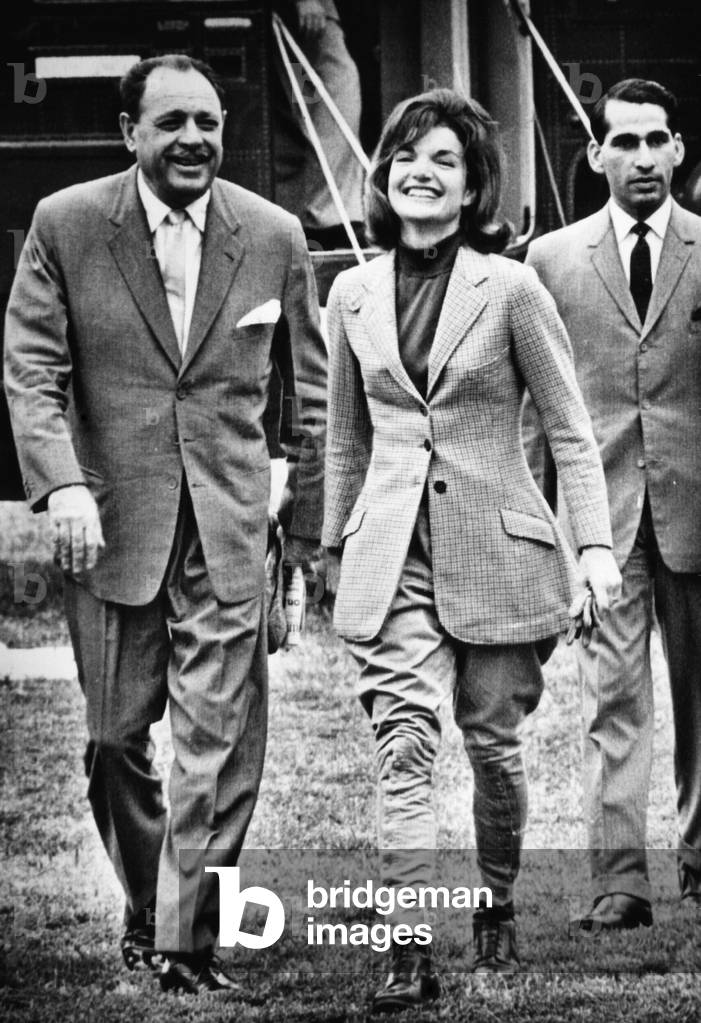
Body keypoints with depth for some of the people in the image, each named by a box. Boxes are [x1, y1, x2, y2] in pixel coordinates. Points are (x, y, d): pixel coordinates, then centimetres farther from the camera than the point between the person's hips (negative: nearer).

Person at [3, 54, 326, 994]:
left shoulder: (274, 236, 3)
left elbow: (309, 390, 10)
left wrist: (312, 522, 9)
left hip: (231, 529, 0)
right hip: (109, 526, 0)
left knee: (221, 745, -5)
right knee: (117, 735, 11)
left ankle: (189, 943, 1)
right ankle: (145, 905, 32)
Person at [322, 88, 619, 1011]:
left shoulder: (510, 288, -4)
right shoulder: (354, 293, 7)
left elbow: (570, 430, -2)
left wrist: (596, 543, -10)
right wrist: (337, 543, 20)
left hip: (495, 549, -2)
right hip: (393, 551, 2)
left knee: (493, 744, 7)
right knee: (404, 744, -11)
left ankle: (498, 913, 29)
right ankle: (411, 955, -16)